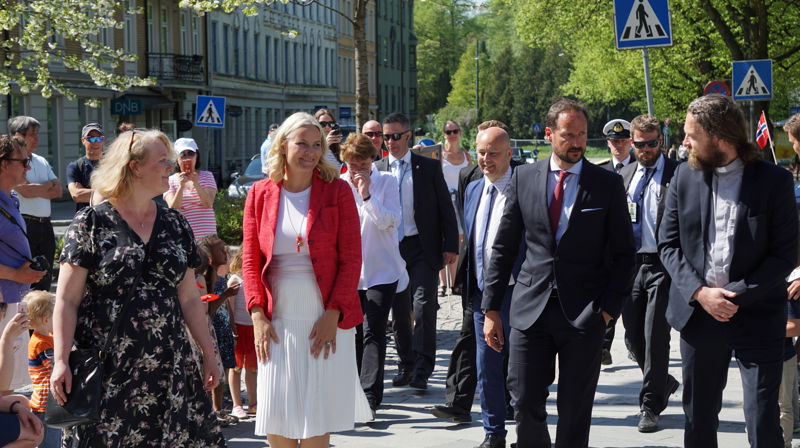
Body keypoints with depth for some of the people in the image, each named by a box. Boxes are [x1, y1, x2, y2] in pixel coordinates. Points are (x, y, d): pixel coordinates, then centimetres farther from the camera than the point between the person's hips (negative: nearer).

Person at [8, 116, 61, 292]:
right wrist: (48, 185, 0)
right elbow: (25, 190, -16)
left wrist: (35, 189, -5)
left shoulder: (42, 161, 17)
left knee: (45, 278, 10)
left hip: (45, 225, 7)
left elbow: (58, 191, 10)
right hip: (24, 223, -7)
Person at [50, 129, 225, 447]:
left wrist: (209, 355, 12)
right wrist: (61, 361, -13)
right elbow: (67, 300, -5)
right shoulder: (92, 223, -3)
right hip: (107, 371, -4)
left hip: (168, 366, 4)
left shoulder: (175, 224, 10)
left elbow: (189, 298, 14)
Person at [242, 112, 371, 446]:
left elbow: (351, 259, -2)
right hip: (277, 322, 2)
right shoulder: (261, 193, 6)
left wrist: (333, 314, -11)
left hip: (326, 322, -2)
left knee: (317, 421, 2)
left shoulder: (336, 190, 0)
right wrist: (257, 315, -3)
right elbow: (250, 260, 7)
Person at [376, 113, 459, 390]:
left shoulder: (429, 168, 2)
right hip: (390, 249, 3)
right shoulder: (377, 170, 7)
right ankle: (406, 365, 20)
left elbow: (446, 209, 2)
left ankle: (422, 369, -9)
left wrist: (450, 246, -4)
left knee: (423, 306, -13)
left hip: (423, 247, -3)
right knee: (399, 312, 8)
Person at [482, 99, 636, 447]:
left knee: (575, 412, 4)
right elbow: (503, 248, 9)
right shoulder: (524, 178, 6)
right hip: (531, 309, 2)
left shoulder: (608, 184, 1)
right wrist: (491, 308, 5)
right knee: (525, 404, 1)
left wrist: (608, 308, -7)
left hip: (584, 314, -1)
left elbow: (623, 254, 4)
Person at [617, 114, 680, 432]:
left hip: (662, 265, -5)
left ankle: (650, 406, 7)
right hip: (630, 264, 5)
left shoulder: (677, 174, -4)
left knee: (655, 336, -5)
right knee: (633, 336, 9)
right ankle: (664, 383, 33)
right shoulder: (625, 175, 13)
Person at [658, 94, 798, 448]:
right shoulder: (684, 176, 4)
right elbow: (668, 243, 4)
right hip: (697, 312, 3)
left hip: (756, 316, -3)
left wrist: (739, 295, -16)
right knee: (698, 418, 12)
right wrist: (699, 292, -10)